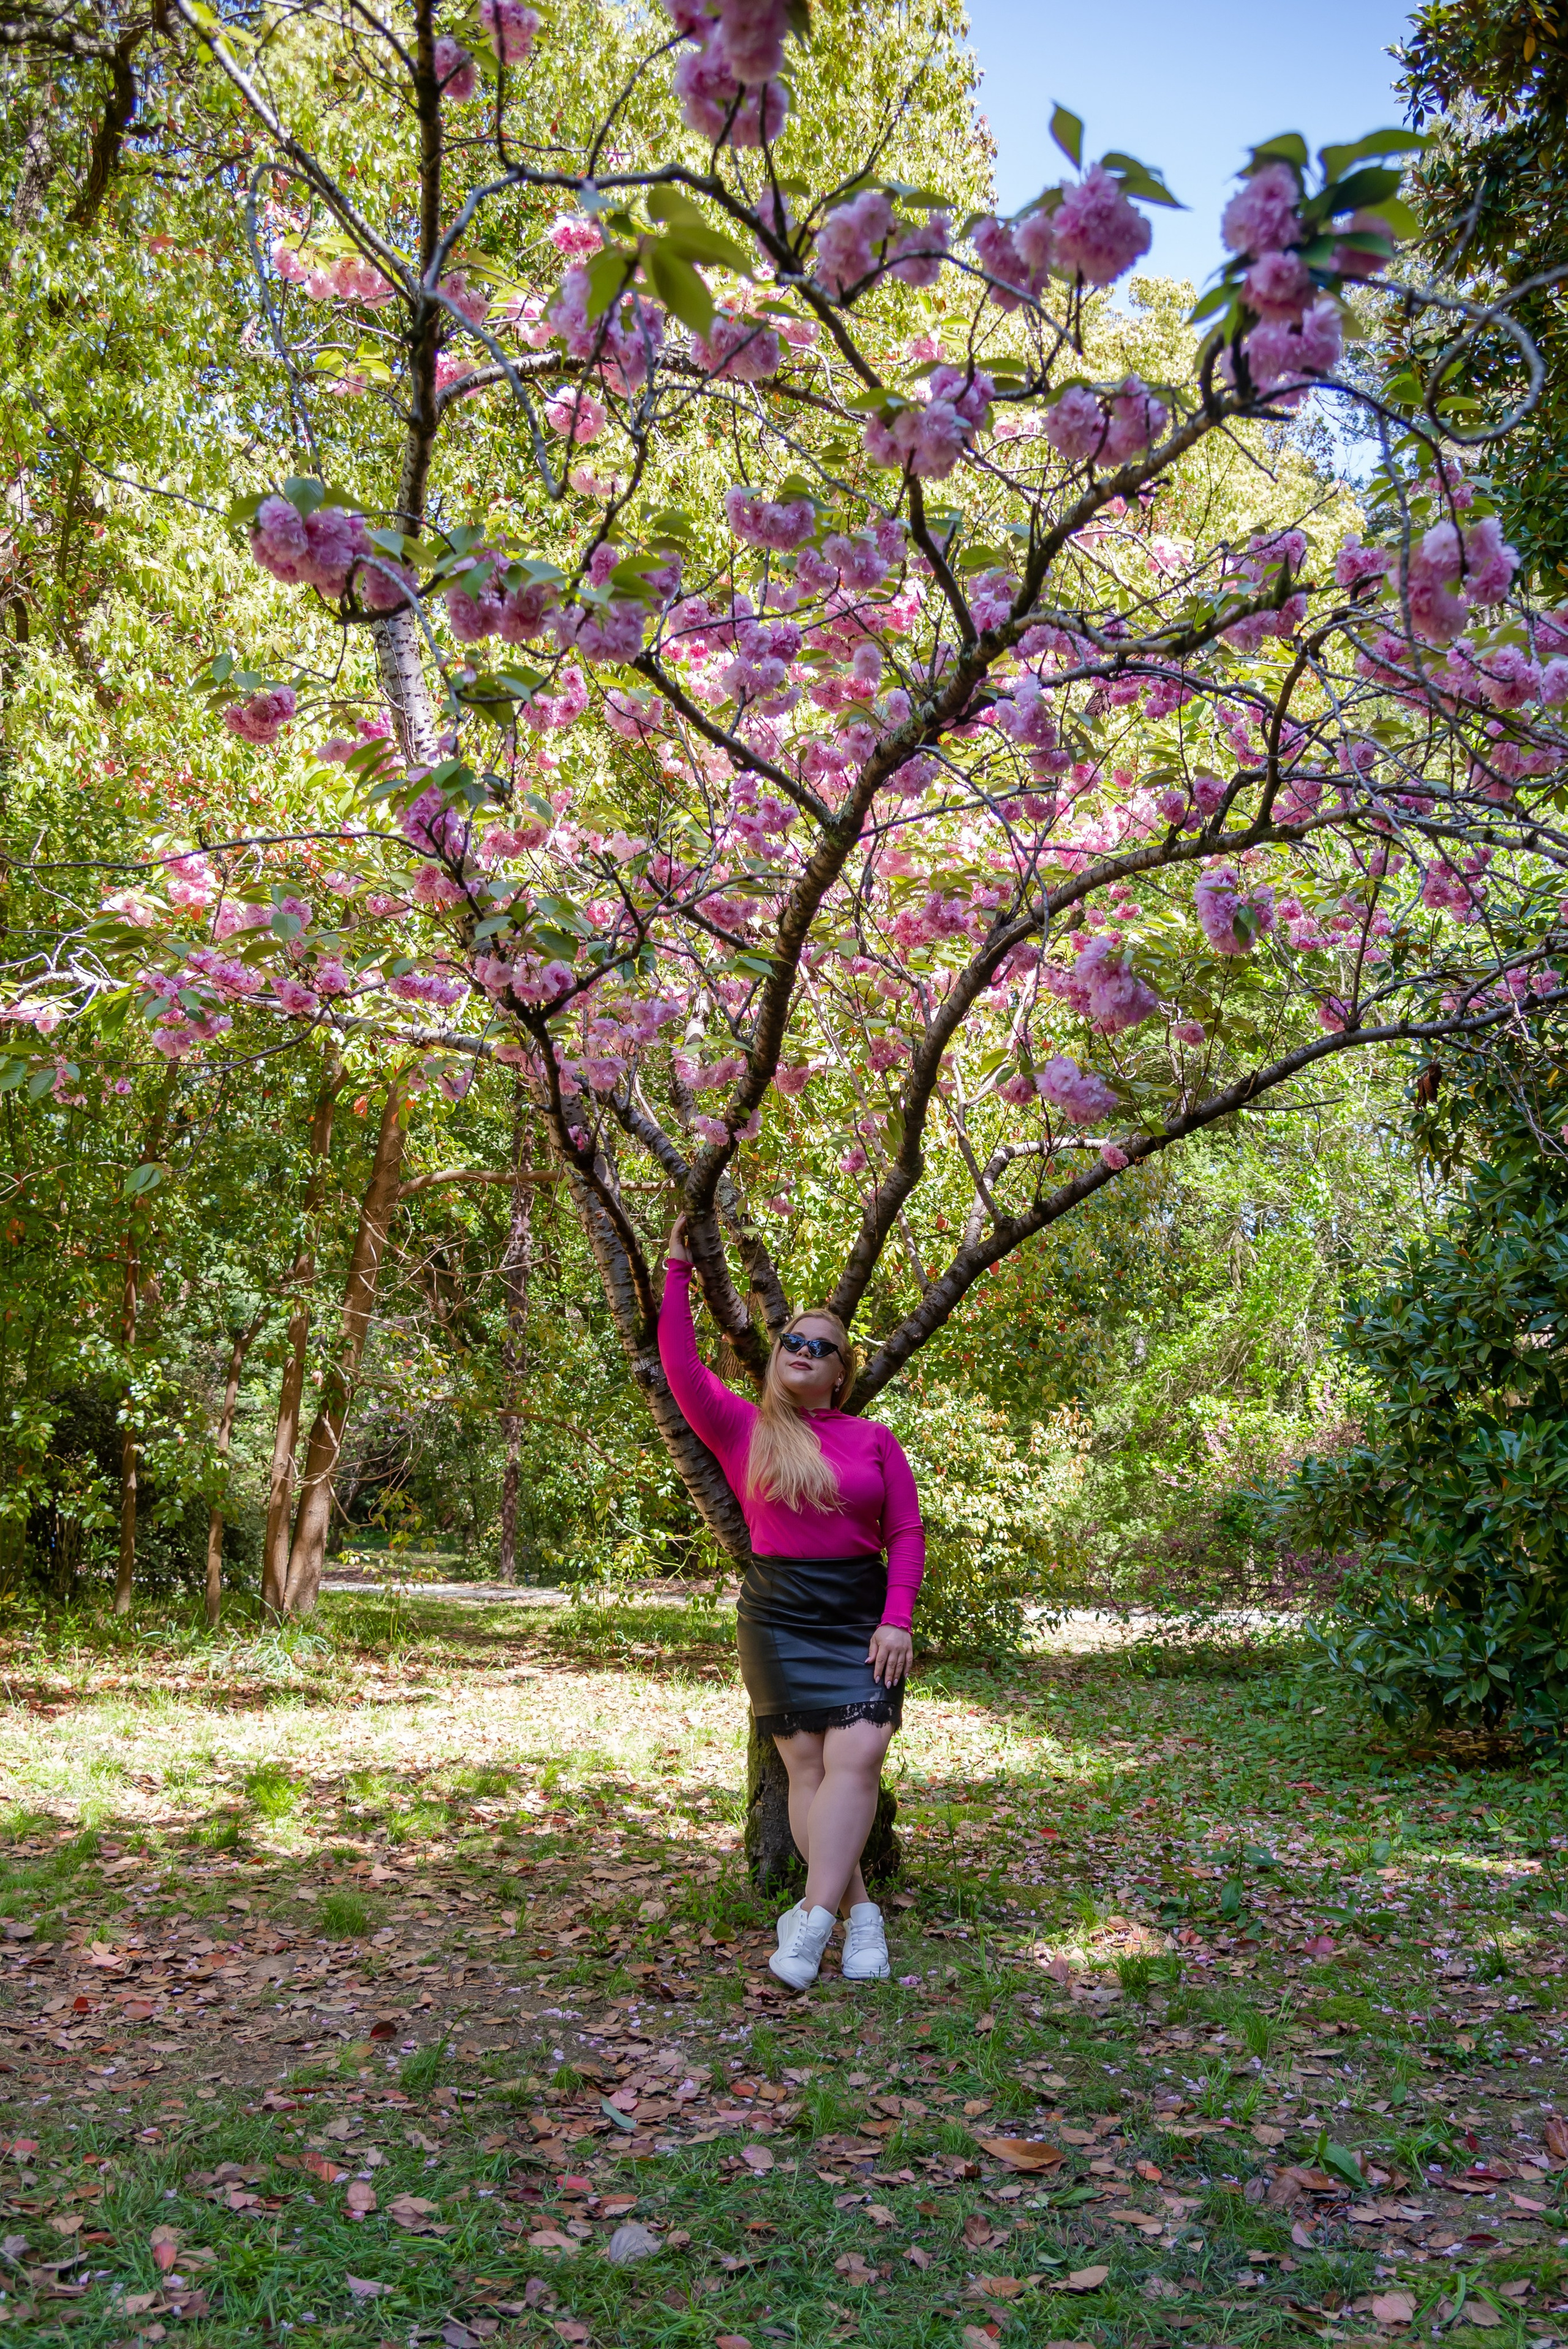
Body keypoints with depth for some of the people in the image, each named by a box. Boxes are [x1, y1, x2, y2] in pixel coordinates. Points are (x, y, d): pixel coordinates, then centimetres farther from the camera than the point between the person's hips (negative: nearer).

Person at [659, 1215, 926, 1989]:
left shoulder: (872, 1439, 7)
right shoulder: (744, 1429, 6)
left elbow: (906, 1533, 5)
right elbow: (681, 1365, -2)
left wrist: (897, 1621, -5)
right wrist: (678, 1271, -2)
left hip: (862, 1615, 0)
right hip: (780, 1617, 0)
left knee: (856, 1757, -13)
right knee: (808, 1765, -2)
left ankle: (813, 1917, -13)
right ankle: (859, 1912, 5)